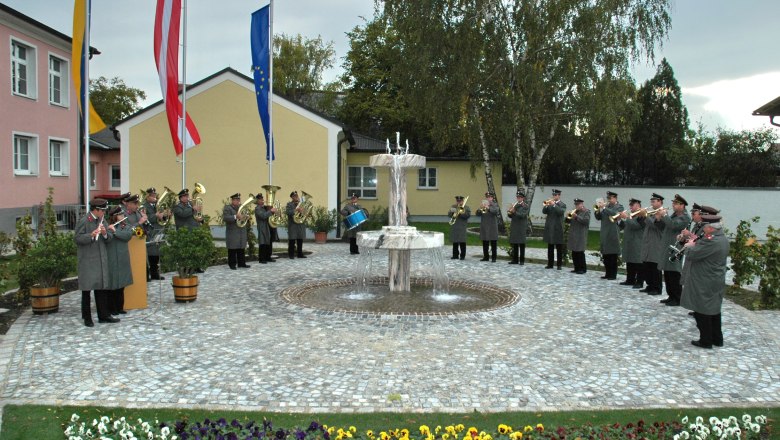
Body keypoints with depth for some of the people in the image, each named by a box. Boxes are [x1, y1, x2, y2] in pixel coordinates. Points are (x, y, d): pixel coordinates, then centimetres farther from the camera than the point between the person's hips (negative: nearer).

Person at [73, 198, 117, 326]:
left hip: (101, 259, 6)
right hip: (87, 260, -6)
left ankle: (104, 315, 17)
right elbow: (77, 238, -14)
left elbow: (110, 236, 9)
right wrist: (91, 235, -26)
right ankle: (87, 318, 11)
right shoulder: (83, 221, -9)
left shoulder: (102, 220, 9)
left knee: (102, 288, 9)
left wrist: (105, 233, -11)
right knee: (87, 289, 2)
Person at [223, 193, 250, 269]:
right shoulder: (227, 208, -5)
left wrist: (245, 217, -6)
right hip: (232, 233, -6)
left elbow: (246, 216, 18)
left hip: (242, 232, 6)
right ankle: (232, 264, 4)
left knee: (241, 249, 8)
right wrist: (235, 217, -28)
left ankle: (241, 263, 14)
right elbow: (225, 218, -18)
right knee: (232, 249, -3)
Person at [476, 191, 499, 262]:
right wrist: (480, 209, -17)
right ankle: (485, 257, 14)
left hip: (492, 226, -4)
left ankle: (493, 258, 0)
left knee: (493, 243, -3)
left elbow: (496, 211, -18)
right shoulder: (483, 204, 12)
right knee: (485, 243, 7)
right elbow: (478, 214, 3)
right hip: (484, 226, 4)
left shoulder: (495, 205, 3)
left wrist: (488, 207, -33)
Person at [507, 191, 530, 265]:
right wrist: (509, 213, -10)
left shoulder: (526, 206, -3)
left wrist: (514, 211, -26)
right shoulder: (515, 205, 13)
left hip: (522, 228, -5)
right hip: (514, 227, 5)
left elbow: (522, 215, -16)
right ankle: (515, 259, 14)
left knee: (521, 245, -2)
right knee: (514, 244, 7)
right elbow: (511, 216, 12)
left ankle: (522, 260, 3)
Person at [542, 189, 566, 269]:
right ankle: (550, 264, 13)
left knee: (559, 248, 0)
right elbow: (544, 212, 0)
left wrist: (554, 204, -25)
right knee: (550, 248, 9)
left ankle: (559, 264, 4)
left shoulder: (562, 205, 0)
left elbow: (561, 212, -19)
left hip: (558, 229, -4)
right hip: (549, 228, 5)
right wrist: (546, 205, -17)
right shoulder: (549, 204, 12)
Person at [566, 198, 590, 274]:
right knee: (574, 252, 7)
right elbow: (569, 221, 17)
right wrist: (568, 217, -5)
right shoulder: (574, 211, 18)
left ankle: (583, 269, 1)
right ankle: (577, 268, 15)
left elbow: (586, 221, -17)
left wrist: (576, 217, -23)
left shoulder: (586, 211, -2)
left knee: (580, 252, -7)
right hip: (573, 235, 7)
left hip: (580, 236, -7)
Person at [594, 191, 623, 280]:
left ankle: (613, 275, 3)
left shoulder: (619, 206, -2)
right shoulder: (606, 206, 15)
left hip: (613, 235, -6)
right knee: (605, 255, 8)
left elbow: (614, 214, -22)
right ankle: (607, 273, 15)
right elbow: (598, 217, 11)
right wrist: (598, 209, -6)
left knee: (613, 256, -2)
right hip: (604, 234, 6)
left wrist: (604, 207, -23)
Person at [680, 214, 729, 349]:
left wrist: (689, 246, -5)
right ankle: (717, 338, 28)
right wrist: (695, 244, 1)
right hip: (717, 282, 9)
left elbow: (691, 255, -24)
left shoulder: (710, 241, -26)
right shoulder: (723, 239, 7)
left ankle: (706, 341, 10)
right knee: (713, 310, 19)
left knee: (702, 312, 2)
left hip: (704, 284, -9)